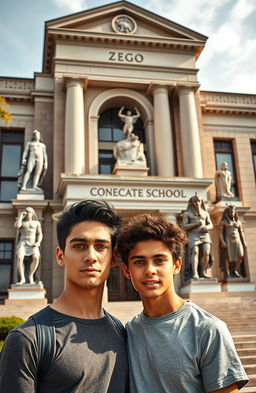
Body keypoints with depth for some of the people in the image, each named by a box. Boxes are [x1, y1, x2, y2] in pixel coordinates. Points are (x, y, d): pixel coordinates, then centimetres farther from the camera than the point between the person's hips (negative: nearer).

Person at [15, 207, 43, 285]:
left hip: (32, 244, 0)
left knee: (36, 258, -28)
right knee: (19, 258, -29)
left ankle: (31, 275, -9)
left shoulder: (37, 223, 17)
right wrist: (21, 216, 1)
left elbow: (40, 234, 11)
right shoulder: (21, 221, 15)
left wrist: (38, 242, -7)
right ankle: (22, 278, -22)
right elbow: (16, 226, -9)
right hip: (23, 243, 0)